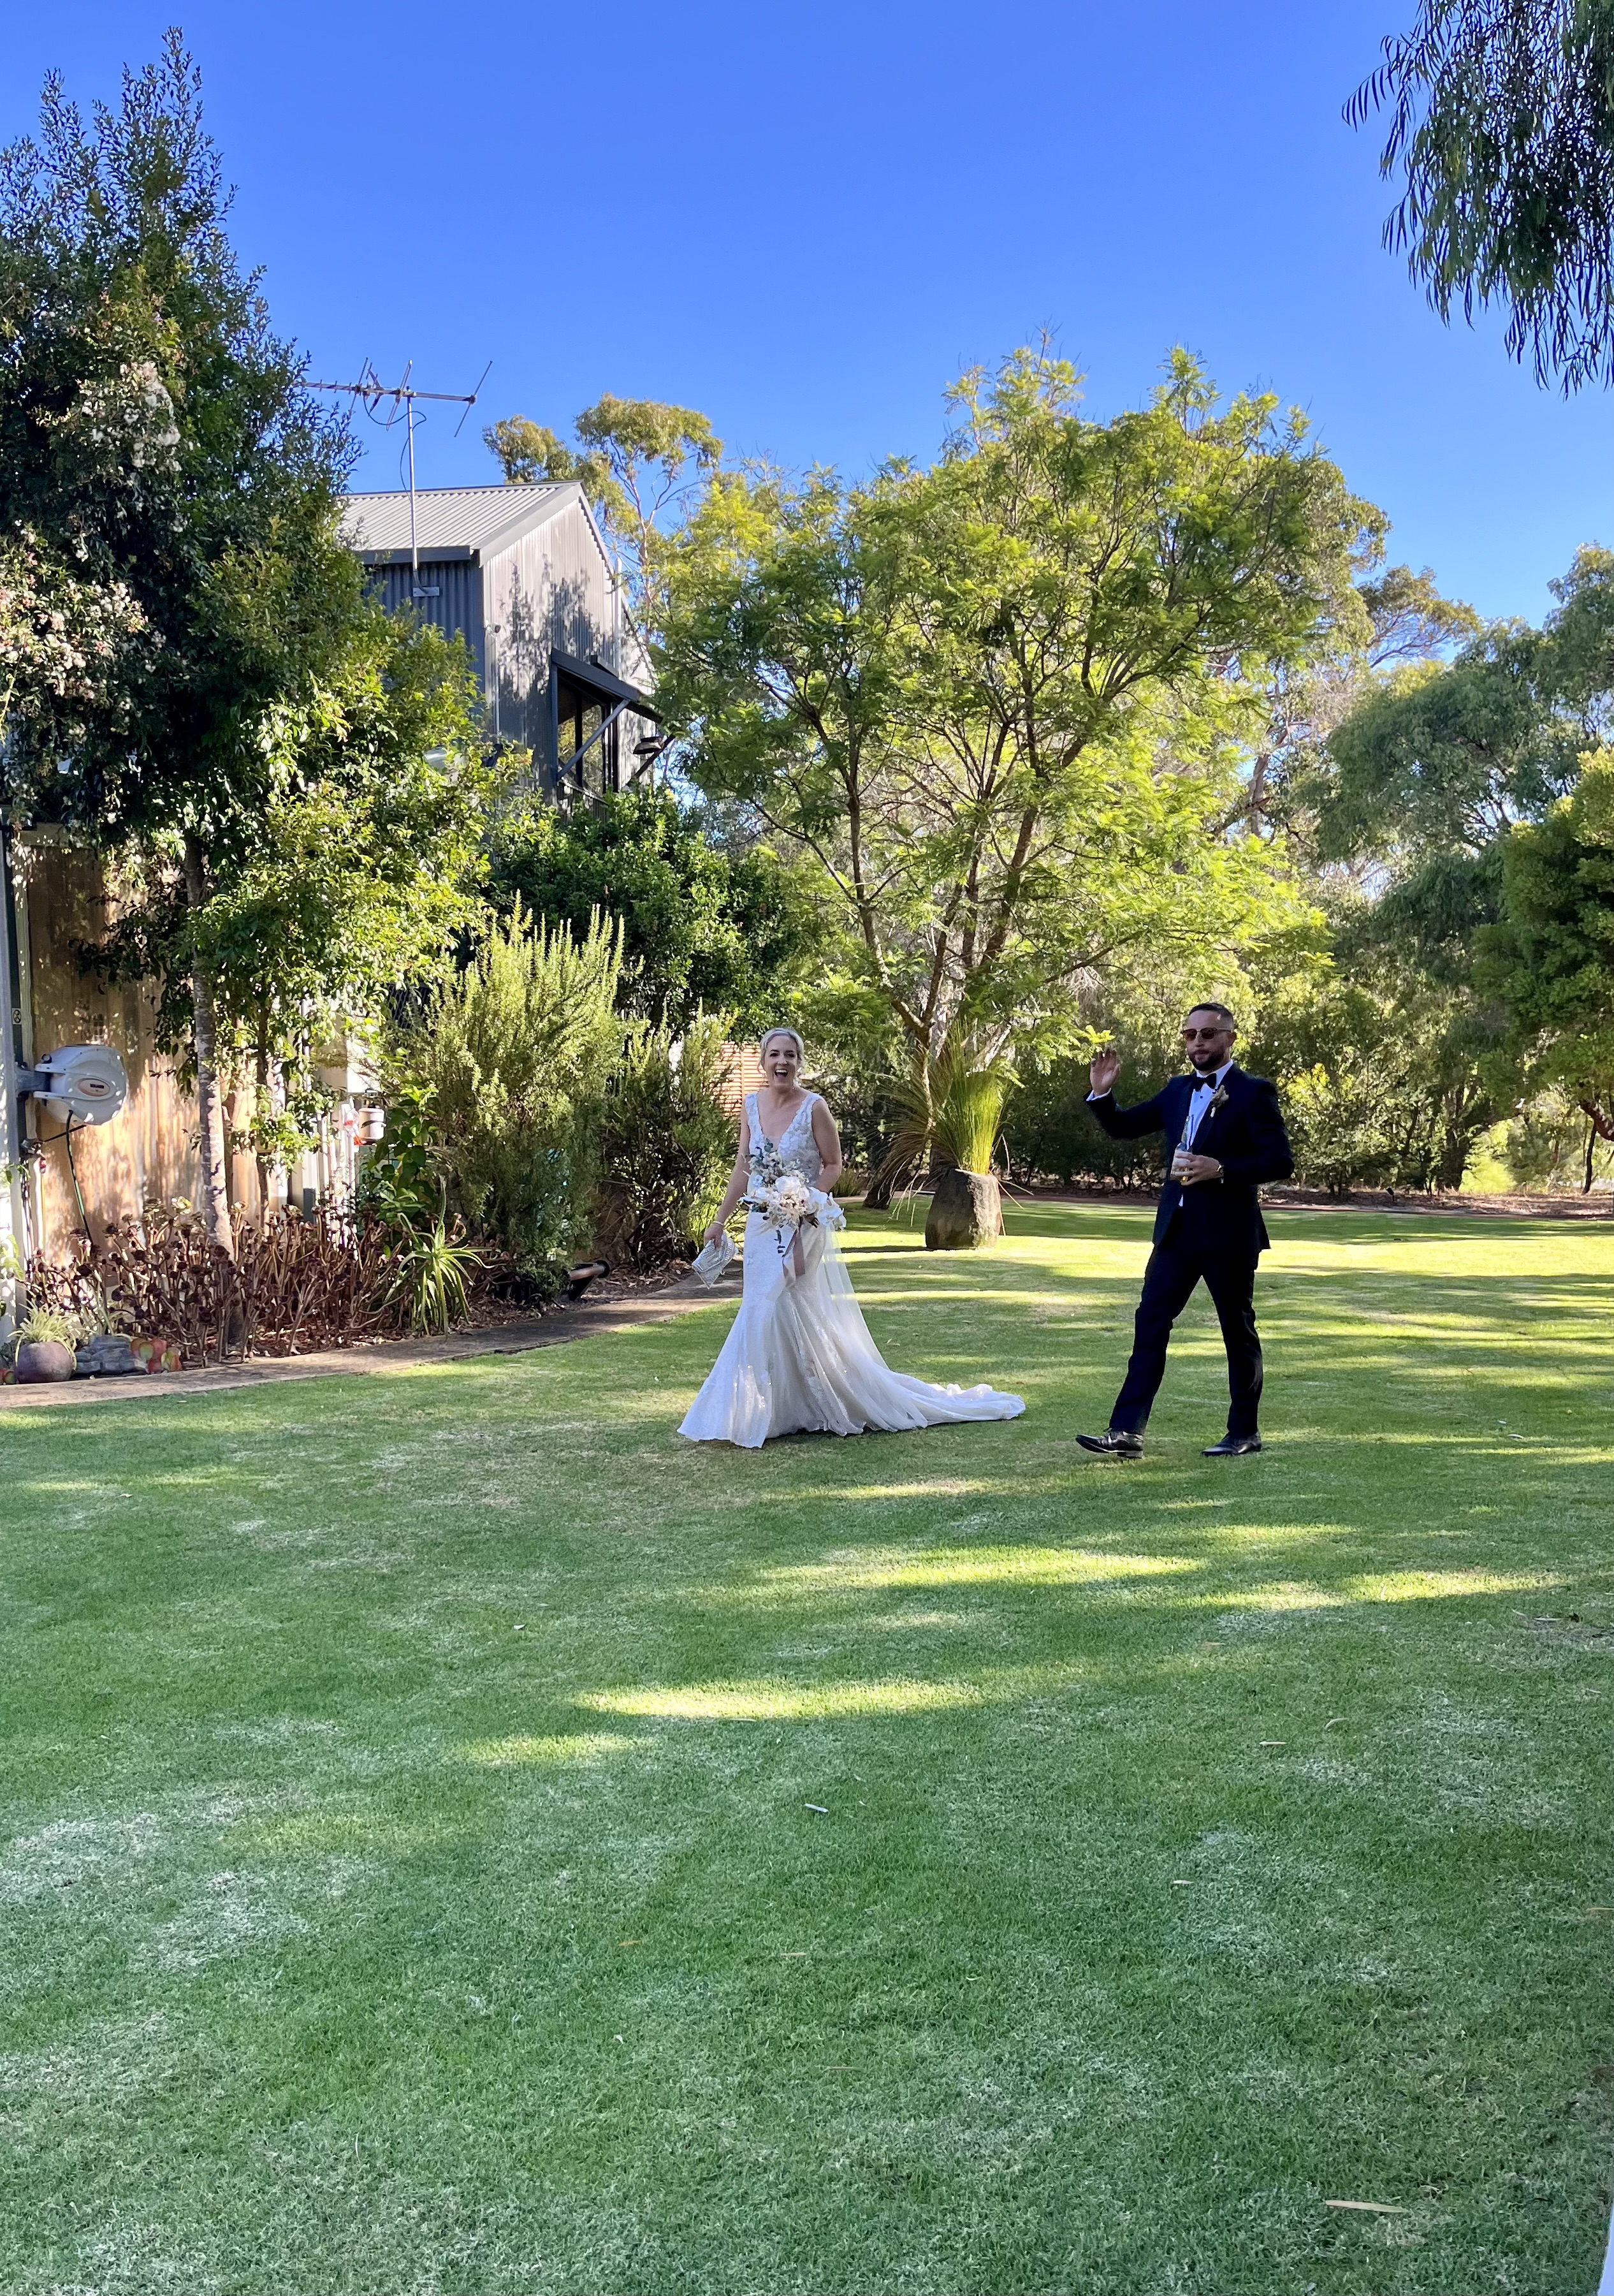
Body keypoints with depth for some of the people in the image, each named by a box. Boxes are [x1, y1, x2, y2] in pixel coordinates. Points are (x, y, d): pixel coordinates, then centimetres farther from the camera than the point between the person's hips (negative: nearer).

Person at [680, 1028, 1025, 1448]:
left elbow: (833, 1166, -5)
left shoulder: (814, 1107, -10)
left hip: (803, 1227, -6)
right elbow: (743, 1168, 12)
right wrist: (720, 1219, 11)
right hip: (762, 1225, 6)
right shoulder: (752, 1105, 5)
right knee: (767, 1315, 8)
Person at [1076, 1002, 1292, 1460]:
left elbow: (1280, 1161, -13)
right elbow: (1124, 1127, 17)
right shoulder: (1178, 1090, 13)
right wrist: (1102, 1094, 0)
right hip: (1177, 1230, 6)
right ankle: (1127, 1431, -2)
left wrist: (1221, 1169, -23)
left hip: (1229, 1233, -6)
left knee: (1238, 1331, 7)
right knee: (1150, 1323, -1)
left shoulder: (1254, 1092, -6)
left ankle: (1245, 1431, 20)